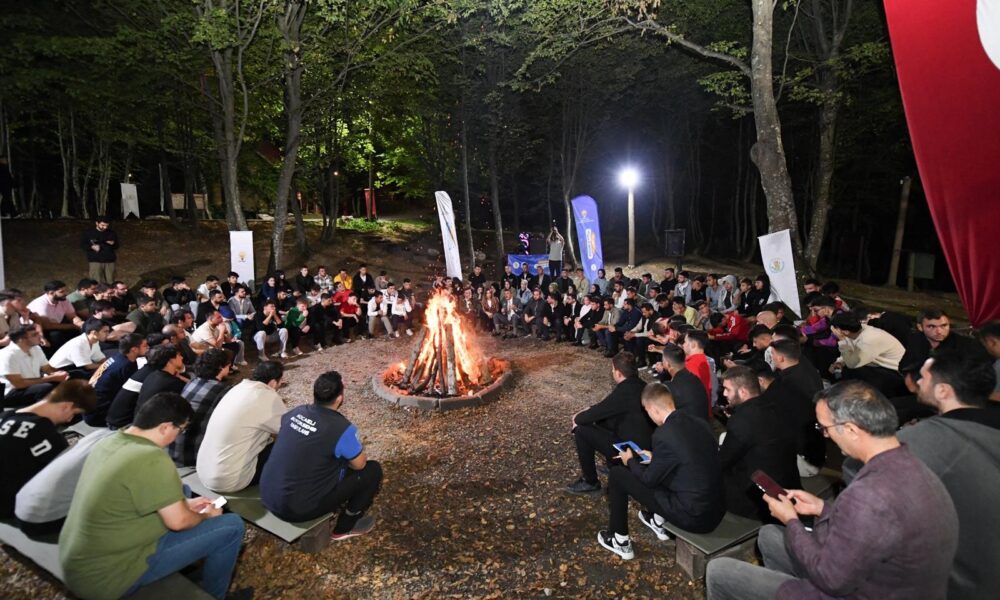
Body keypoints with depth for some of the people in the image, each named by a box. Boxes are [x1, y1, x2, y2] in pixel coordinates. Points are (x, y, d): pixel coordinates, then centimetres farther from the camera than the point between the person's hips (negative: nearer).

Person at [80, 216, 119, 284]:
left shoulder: (112, 233, 8)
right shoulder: (88, 233, 3)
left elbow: (117, 246, 14)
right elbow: (82, 245, 7)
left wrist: (113, 244, -9)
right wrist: (92, 247, -12)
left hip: (110, 261, 2)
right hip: (95, 261, -2)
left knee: (110, 282, 2)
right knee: (97, 283, -5)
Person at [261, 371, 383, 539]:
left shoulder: (295, 412, 0)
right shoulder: (343, 428, -21)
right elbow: (360, 464, -5)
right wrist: (354, 447, 16)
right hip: (299, 509, -7)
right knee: (373, 470, 2)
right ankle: (345, 527, 17)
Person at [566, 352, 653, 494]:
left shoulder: (623, 392, -25)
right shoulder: (639, 384, 3)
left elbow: (597, 412, -15)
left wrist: (577, 418, 5)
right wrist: (585, 413, 12)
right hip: (645, 440, 9)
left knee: (581, 430, -6)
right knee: (601, 420, 21)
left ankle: (590, 482, 8)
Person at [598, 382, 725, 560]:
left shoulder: (664, 434, -21)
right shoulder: (700, 423, 1)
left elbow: (649, 479, -8)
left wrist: (630, 461, 11)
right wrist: (655, 458, 25)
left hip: (692, 516, -7)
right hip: (717, 510, 8)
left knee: (617, 474, 3)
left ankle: (621, 542, 18)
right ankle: (660, 522, 40)